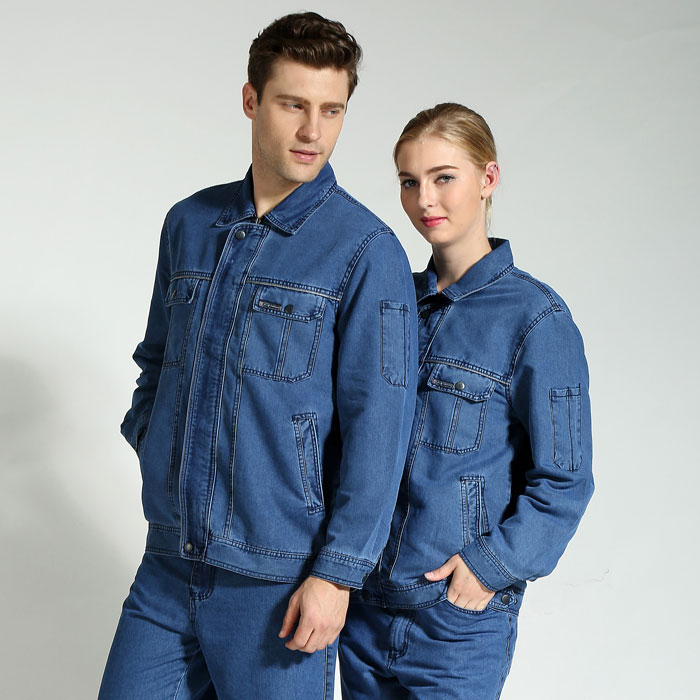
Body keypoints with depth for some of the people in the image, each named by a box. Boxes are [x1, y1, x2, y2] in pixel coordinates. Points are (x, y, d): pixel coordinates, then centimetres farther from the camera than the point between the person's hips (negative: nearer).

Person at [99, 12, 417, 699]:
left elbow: (377, 428, -12)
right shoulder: (189, 223, 8)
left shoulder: (366, 251, -9)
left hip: (278, 582, -5)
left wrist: (337, 572, -14)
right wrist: (151, 449, 10)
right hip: (167, 565, 5)